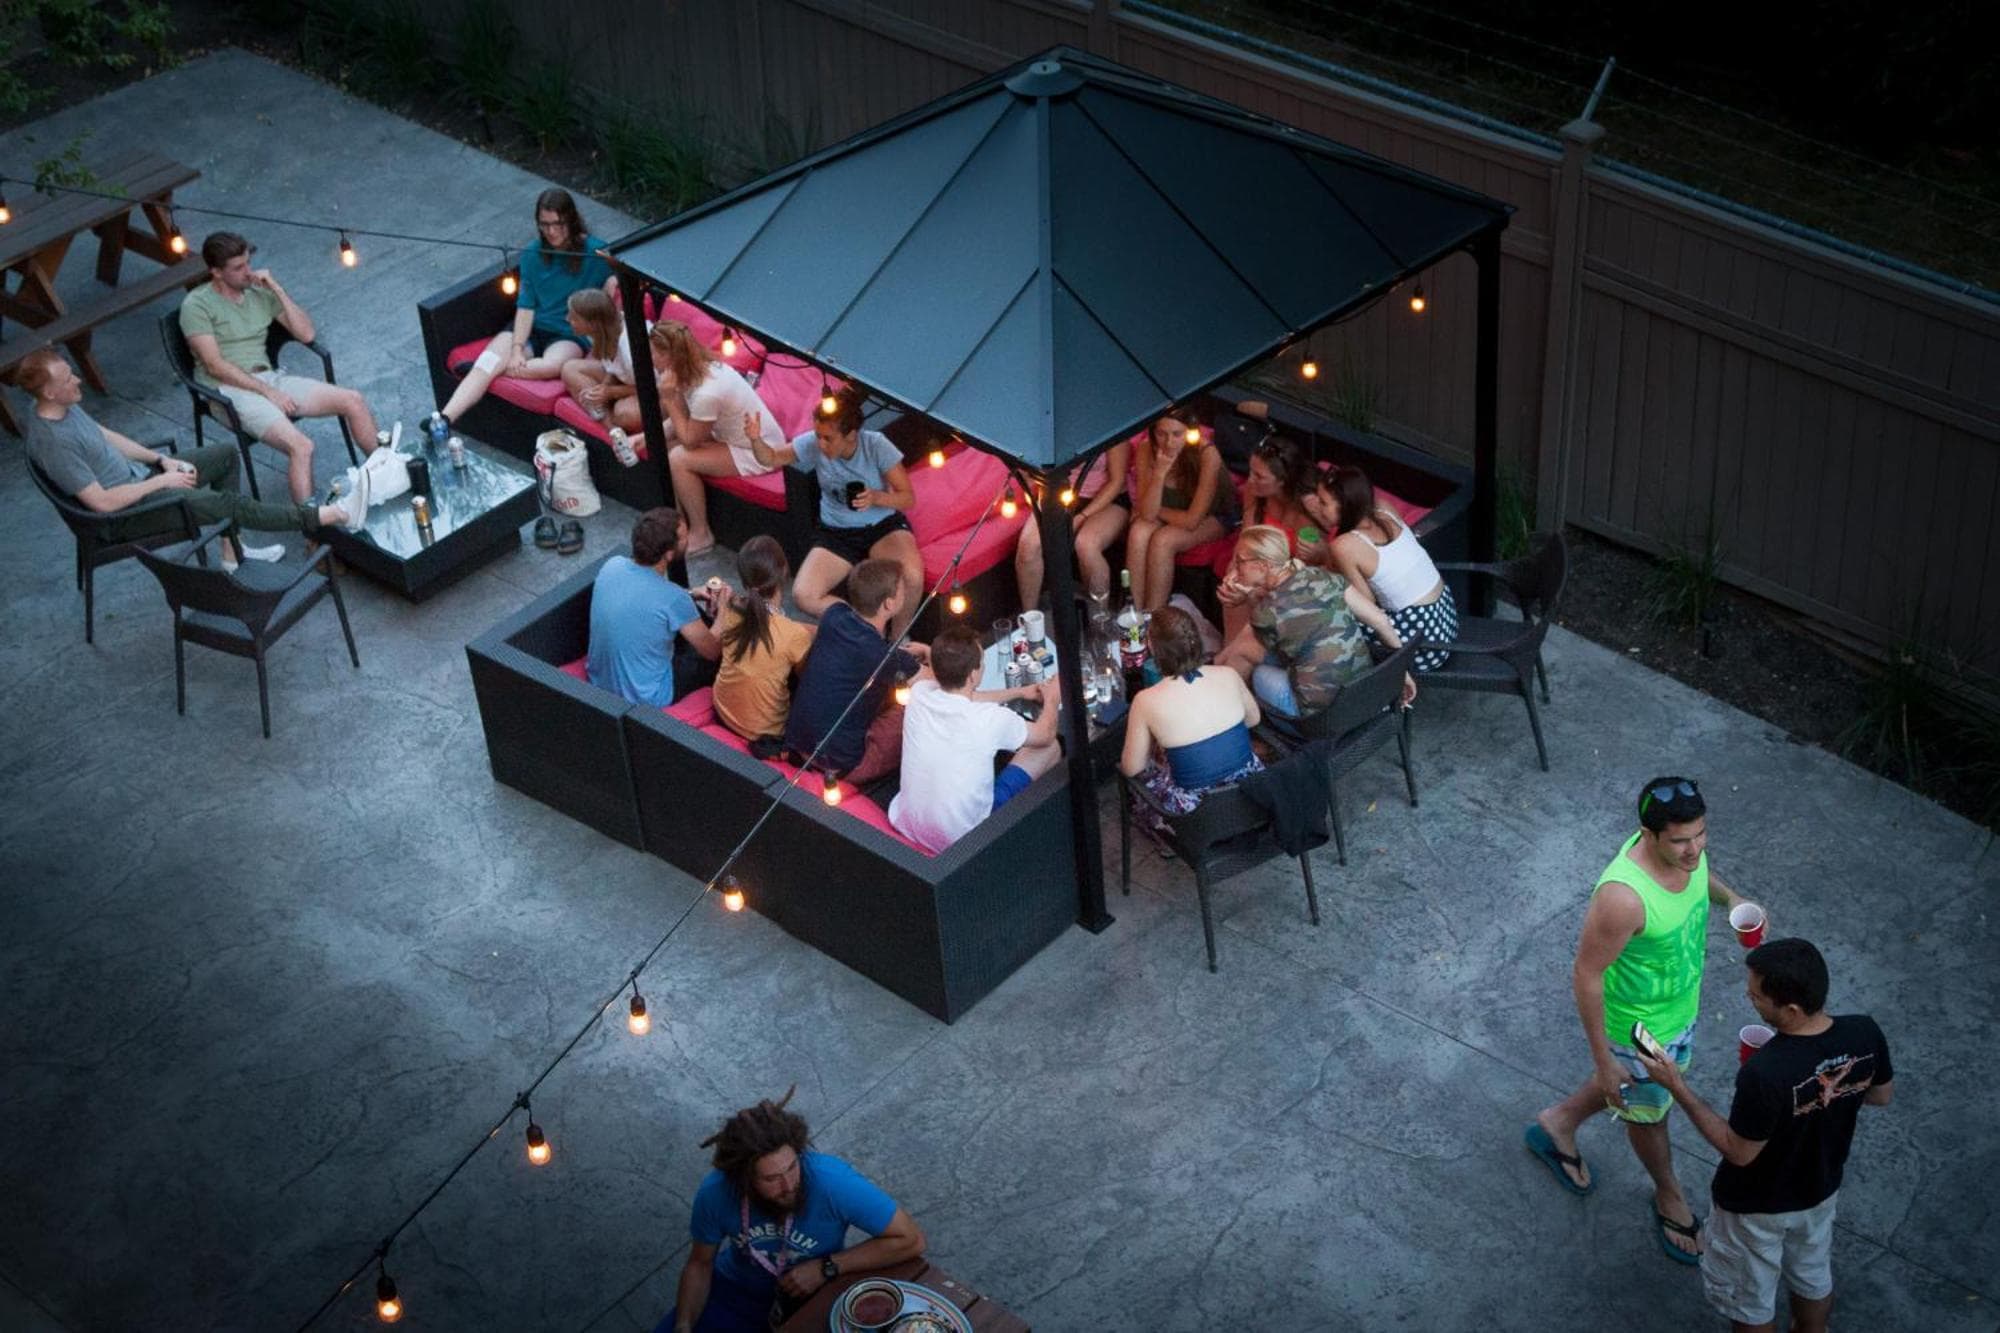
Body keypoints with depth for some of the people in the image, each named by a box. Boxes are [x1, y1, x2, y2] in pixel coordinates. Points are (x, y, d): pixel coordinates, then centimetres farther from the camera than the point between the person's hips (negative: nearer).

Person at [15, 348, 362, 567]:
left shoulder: (65, 407, -1)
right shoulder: (53, 443, -30)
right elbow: (102, 502, -30)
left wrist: (163, 460, 4)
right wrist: (161, 481, -21)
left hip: (136, 474, 10)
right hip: (124, 514, -10)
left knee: (226, 454, 14)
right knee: (230, 503, -18)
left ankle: (231, 552, 19)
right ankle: (332, 516, -12)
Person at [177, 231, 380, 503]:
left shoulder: (260, 293, 10)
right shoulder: (196, 305, -6)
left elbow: (306, 334, 6)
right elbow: (215, 365, -13)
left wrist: (277, 289, -3)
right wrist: (268, 392, -16)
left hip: (270, 378, 6)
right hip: (230, 389, -6)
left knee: (353, 401, -6)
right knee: (300, 446, -30)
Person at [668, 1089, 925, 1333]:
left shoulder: (833, 1181, -35)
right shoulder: (715, 1193, -26)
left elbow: (911, 1240, -26)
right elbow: (700, 1264, -6)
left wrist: (826, 1269, -29)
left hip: (815, 1297, -1)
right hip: (737, 1293, 1)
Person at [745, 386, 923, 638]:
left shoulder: (876, 446, -18)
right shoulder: (812, 444, -13)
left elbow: (908, 498, -12)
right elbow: (770, 459, -1)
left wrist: (876, 497, -32)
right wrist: (756, 440, -24)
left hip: (883, 526, -3)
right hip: (835, 533, 3)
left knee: (912, 577, -33)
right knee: (803, 597, -21)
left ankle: (898, 638, -5)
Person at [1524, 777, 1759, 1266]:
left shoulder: (1686, 850, -20)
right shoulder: (1623, 896, -42)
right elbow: (1587, 975, -29)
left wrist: (1728, 896, -11)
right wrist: (1603, 1059, -21)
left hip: (1681, 1004, 7)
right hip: (1639, 1027, -7)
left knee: (1660, 1090, 32)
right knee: (1649, 1110, 22)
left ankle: (1558, 1122, 57)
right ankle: (1669, 1196, 52)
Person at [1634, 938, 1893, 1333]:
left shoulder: (1763, 1075, -42)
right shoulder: (1865, 1033, -24)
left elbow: (1739, 1152, -25)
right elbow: (1882, 1095, -3)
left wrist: (1677, 1088, -22)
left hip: (1756, 1206, -6)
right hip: (1820, 1188, 6)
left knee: (1749, 1299, 22)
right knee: (1812, 1276, 32)